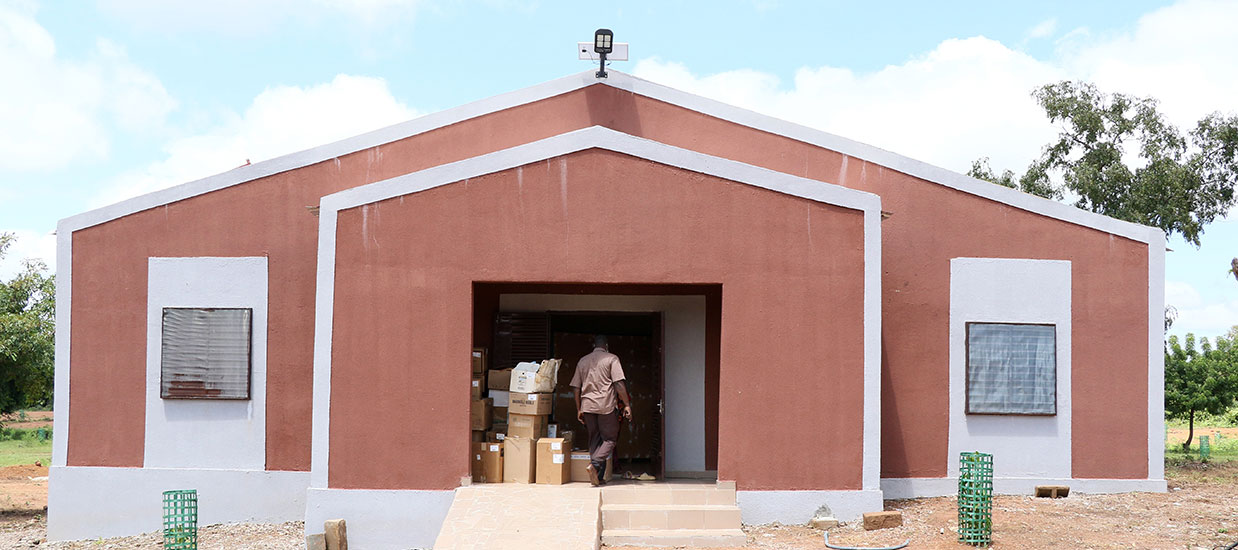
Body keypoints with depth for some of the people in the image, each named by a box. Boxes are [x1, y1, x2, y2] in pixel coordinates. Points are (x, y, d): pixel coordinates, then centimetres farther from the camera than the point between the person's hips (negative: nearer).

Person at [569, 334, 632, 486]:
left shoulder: (583, 361, 14)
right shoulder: (611, 359, 0)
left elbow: (575, 388, 14)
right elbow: (619, 383, -9)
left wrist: (579, 409, 20)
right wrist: (627, 405, -7)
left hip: (587, 405, 5)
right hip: (606, 405, -4)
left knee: (594, 439, 11)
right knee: (610, 439, 3)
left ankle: (598, 477, 7)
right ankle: (595, 464, -20)